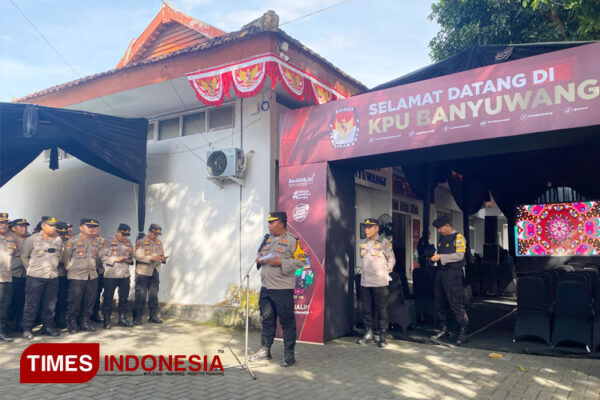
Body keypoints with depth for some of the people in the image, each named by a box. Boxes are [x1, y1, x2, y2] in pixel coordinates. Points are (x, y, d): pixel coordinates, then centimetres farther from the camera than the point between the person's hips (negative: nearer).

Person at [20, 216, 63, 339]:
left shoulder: (58, 240, 7)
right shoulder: (32, 239, -5)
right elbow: (24, 256, 3)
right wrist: (31, 268, 6)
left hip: (53, 276, 4)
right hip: (35, 277, -4)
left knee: (50, 304, 9)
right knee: (32, 304, -1)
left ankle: (48, 327, 21)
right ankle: (27, 329, 9)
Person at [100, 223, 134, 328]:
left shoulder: (129, 243, 13)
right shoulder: (109, 242, -3)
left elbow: (132, 256, 21)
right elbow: (102, 256, -8)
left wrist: (130, 260, -1)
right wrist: (115, 259, -17)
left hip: (125, 274, 5)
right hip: (111, 275, -5)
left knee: (124, 298, 10)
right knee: (108, 297, 1)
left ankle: (122, 318, 21)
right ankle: (107, 321, 9)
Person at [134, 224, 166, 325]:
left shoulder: (159, 243, 14)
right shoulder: (141, 242, -4)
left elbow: (162, 255, 20)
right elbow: (138, 256, -13)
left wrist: (163, 259, -3)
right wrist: (151, 258, -22)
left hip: (154, 272, 5)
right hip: (143, 272, -5)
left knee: (154, 295, 8)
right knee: (140, 295, -3)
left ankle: (153, 316, 17)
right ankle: (137, 318, 5)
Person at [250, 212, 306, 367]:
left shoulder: (292, 241, -8)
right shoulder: (268, 239, 14)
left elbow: (301, 261, -12)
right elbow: (260, 254, 26)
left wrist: (281, 262, -19)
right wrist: (259, 260, 3)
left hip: (283, 289, -7)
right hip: (265, 287, 7)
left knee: (287, 322, 1)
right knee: (267, 320, 17)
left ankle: (289, 354, 11)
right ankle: (265, 349, 30)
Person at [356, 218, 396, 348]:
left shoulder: (384, 243, -5)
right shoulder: (363, 243, 10)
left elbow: (391, 260, 4)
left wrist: (385, 272, 2)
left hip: (380, 283, -5)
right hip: (365, 282, 5)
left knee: (382, 310, 0)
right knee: (366, 309, 10)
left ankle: (383, 336, 9)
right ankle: (368, 333, 22)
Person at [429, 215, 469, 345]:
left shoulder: (458, 237, -5)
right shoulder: (441, 239, 17)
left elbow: (459, 255, -16)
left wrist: (440, 257, -18)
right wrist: (434, 258, 5)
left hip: (452, 273, -8)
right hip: (440, 272, 8)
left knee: (456, 303, -8)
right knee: (440, 302, 10)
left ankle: (463, 331, 1)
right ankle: (444, 329, 20)